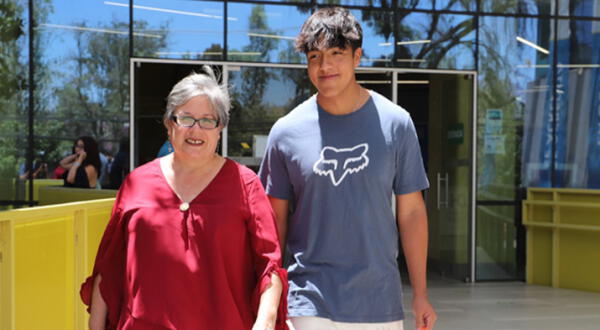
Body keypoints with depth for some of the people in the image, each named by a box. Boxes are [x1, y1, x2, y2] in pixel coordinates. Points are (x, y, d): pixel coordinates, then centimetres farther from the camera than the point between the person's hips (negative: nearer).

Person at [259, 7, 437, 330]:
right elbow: (276, 218, 6)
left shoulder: (395, 124, 0)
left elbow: (411, 212, 4)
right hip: (310, 303, -1)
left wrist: (420, 293, 4)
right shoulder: (286, 131, -1)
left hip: (381, 304, 1)